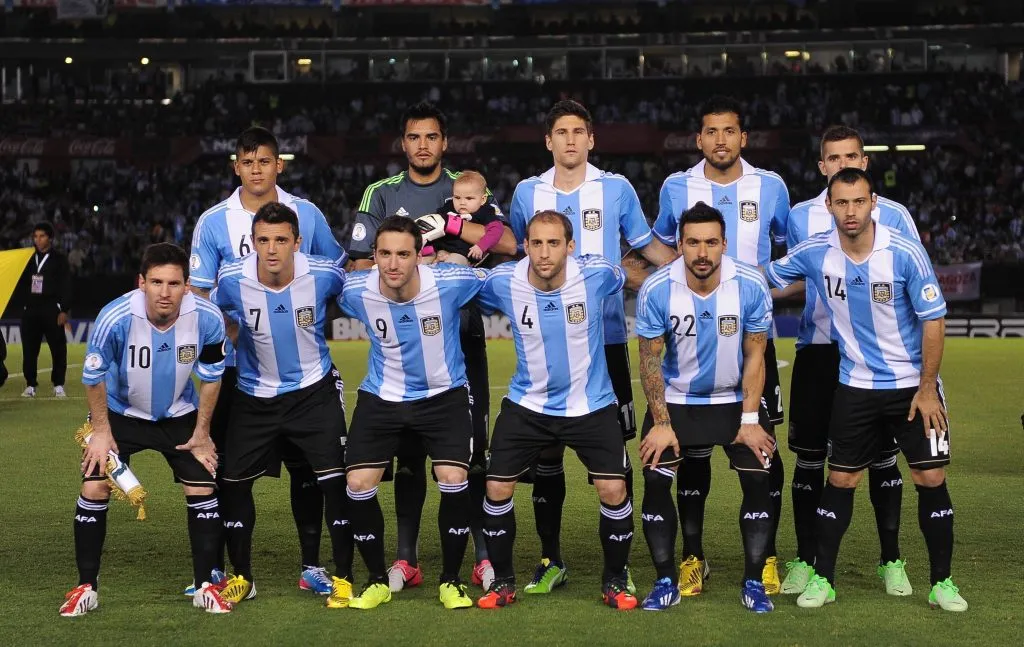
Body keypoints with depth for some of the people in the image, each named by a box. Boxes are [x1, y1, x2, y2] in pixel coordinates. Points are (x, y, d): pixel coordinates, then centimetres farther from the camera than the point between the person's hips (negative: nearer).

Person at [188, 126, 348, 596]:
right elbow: (198, 293, 0)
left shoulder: (306, 214, 3)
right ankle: (216, 565, 14)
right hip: (235, 365, -1)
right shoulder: (214, 221, -1)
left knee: (306, 465, 3)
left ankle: (311, 566, 12)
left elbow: (338, 271, 14)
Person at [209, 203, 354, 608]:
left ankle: (343, 578, 3)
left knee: (333, 481, -10)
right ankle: (242, 577, 23)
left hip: (314, 392, -2)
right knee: (233, 482, 5)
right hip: (254, 397, 2)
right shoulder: (231, 281, -18)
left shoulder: (324, 275, -19)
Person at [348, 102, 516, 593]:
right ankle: (406, 560, 10)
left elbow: (507, 243, -9)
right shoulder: (381, 195, 9)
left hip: (462, 337, -1)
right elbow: (361, 266, 2)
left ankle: (485, 556, 2)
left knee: (472, 449, -3)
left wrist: (449, 224, -16)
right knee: (407, 452, 4)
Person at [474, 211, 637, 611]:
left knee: (613, 490, -9)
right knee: (497, 489, -3)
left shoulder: (598, 275, -18)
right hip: (527, 405, 1)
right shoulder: (502, 282, -16)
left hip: (591, 405, -1)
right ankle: (502, 581, 17)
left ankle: (615, 582, 13)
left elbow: (636, 275, 6)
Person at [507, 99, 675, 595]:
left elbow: (647, 246, 10)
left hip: (606, 336, -1)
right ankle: (551, 559, 14)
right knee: (546, 449, 3)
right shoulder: (528, 193, 8)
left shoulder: (617, 189, 5)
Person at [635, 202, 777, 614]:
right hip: (676, 400, 0)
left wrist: (750, 419, -11)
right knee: (655, 482, -10)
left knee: (758, 481, -9)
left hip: (735, 399, 0)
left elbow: (755, 356, -8)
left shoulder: (751, 286, -19)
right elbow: (650, 359, -9)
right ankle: (666, 582, 3)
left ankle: (753, 583, 5)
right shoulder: (656, 290, -19)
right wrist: (661, 423, -11)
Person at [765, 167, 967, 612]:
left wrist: (926, 388, -10)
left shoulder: (906, 254, -17)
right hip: (855, 388, 2)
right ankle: (822, 579, 15)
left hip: (913, 386, -2)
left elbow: (933, 320, -10)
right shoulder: (814, 254, -9)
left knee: (931, 479, -3)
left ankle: (942, 583, 9)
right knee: (840, 481, 4)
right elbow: (764, 279, 8)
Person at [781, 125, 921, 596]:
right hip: (817, 350, 1)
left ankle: (891, 561, 13)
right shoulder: (801, 217, 4)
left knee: (883, 456, 3)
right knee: (809, 456, 2)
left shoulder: (894, 216, 1)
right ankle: (805, 561, 11)